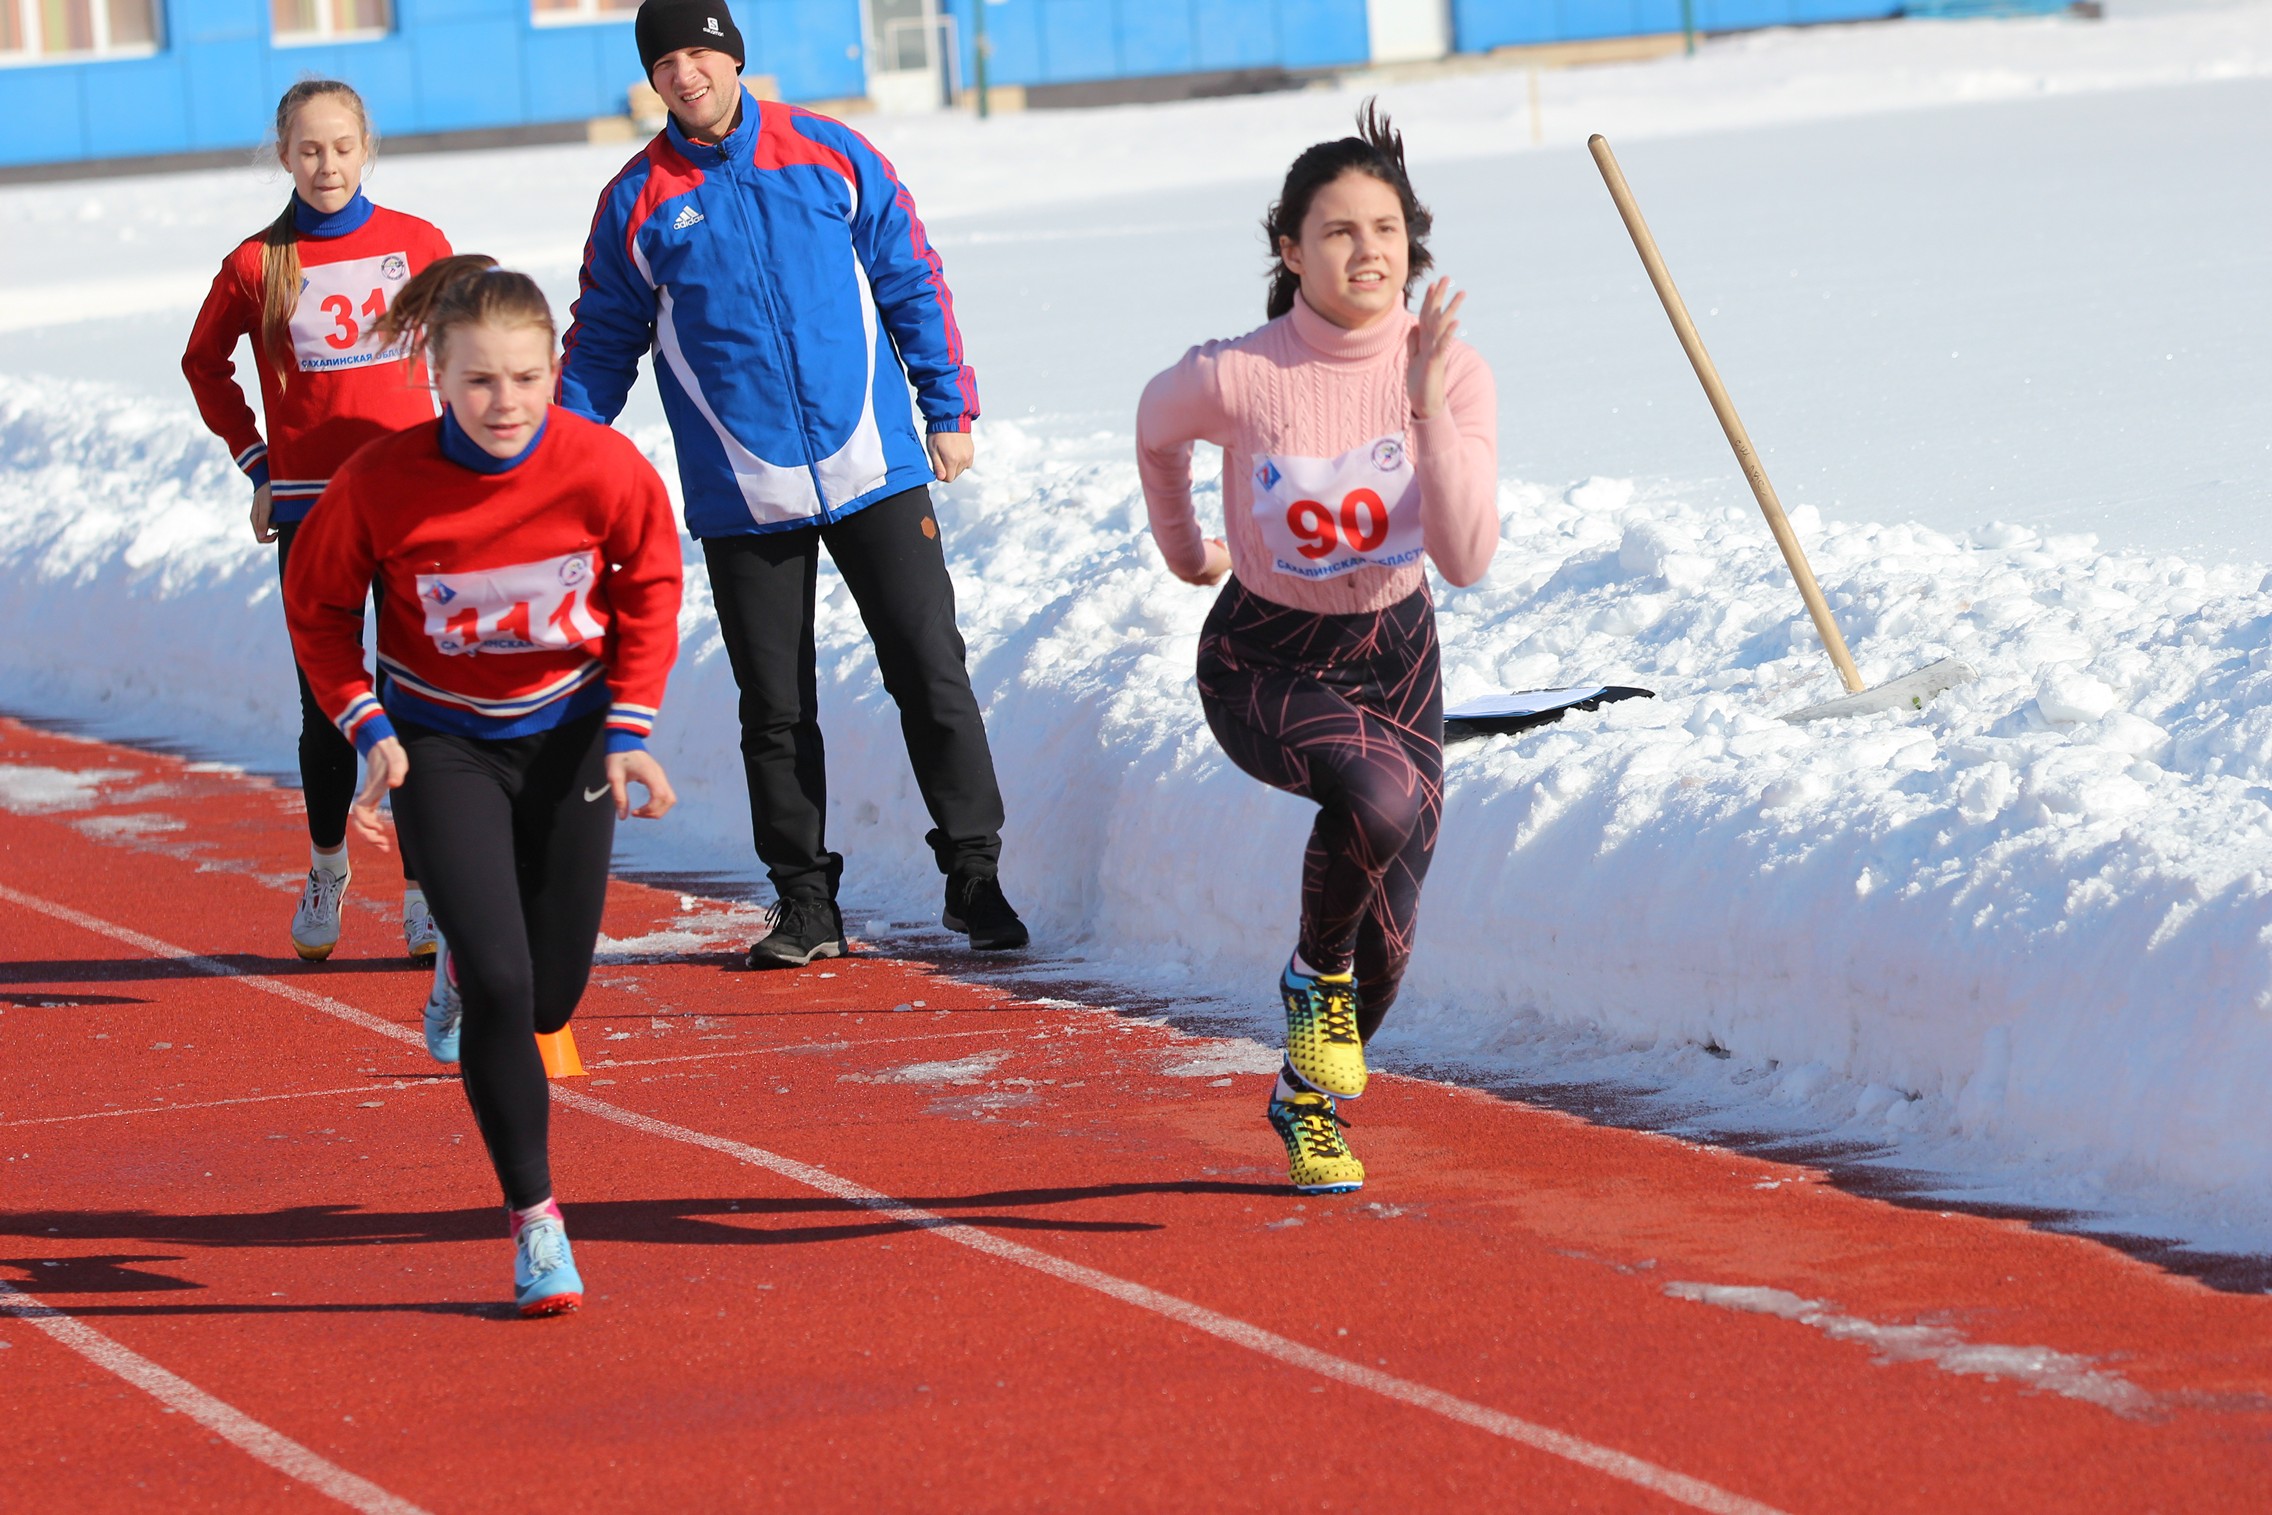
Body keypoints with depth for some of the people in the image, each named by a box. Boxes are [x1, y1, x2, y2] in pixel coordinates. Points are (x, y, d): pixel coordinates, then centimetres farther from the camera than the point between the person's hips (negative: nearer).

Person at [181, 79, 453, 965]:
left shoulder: (416, 244, 1)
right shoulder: (257, 263, 0)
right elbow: (205, 364, 15)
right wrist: (257, 467, 8)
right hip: (307, 505, 0)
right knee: (327, 707, 4)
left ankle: (423, 892, 3)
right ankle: (326, 868, 26)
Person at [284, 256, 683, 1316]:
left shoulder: (605, 467, -21)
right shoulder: (380, 484, -23)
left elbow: (650, 588, -2)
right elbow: (318, 605, -4)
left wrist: (630, 730, -8)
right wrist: (367, 728, -12)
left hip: (567, 733, 2)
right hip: (442, 742, -2)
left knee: (551, 994, 8)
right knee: (500, 986, -16)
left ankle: (465, 966, 46)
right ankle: (533, 1218, -3)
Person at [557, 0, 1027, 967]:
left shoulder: (830, 156, 2)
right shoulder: (638, 203, 2)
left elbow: (912, 282, 8)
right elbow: (602, 344, 9)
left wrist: (949, 407, 5)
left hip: (873, 470, 0)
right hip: (743, 496, 0)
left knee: (930, 671, -2)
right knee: (775, 709, 5)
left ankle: (975, 875, 7)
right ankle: (805, 903, 13)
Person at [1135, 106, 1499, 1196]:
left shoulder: (1454, 373, -17)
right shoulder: (1236, 378, -23)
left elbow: (1466, 560, -25)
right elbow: (1157, 430, 2)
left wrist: (1428, 407, -35)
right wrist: (1184, 551, 17)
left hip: (1394, 656, 4)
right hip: (1263, 663, -4)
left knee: (1387, 939, 9)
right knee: (1378, 792, -36)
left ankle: (1310, 1097, 41)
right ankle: (1314, 977, -6)